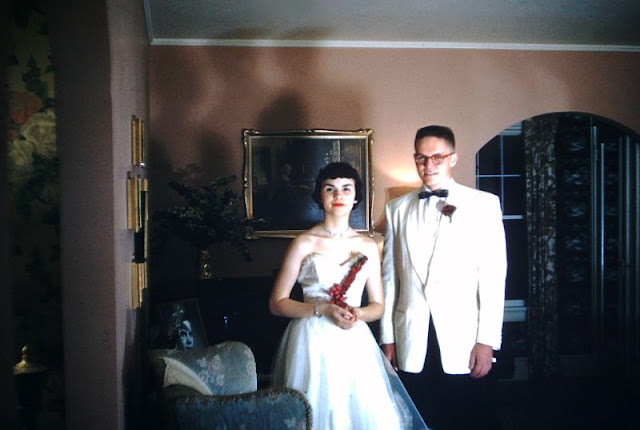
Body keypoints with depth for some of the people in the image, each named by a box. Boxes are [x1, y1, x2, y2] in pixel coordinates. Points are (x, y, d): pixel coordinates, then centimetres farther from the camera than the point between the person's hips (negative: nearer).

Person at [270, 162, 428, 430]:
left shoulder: (368, 246, 9)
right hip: (313, 342, -3)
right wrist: (323, 310, -14)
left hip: (355, 343, 3)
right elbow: (277, 303, -2)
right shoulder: (304, 243, -1)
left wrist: (358, 313, -8)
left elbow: (378, 306, 13)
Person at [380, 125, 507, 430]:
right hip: (411, 346, 2)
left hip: (463, 342, -2)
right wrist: (387, 337, 7)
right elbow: (389, 275, 9)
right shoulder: (397, 208, 10)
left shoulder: (484, 204, 2)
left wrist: (486, 340, -8)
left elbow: (493, 276, -3)